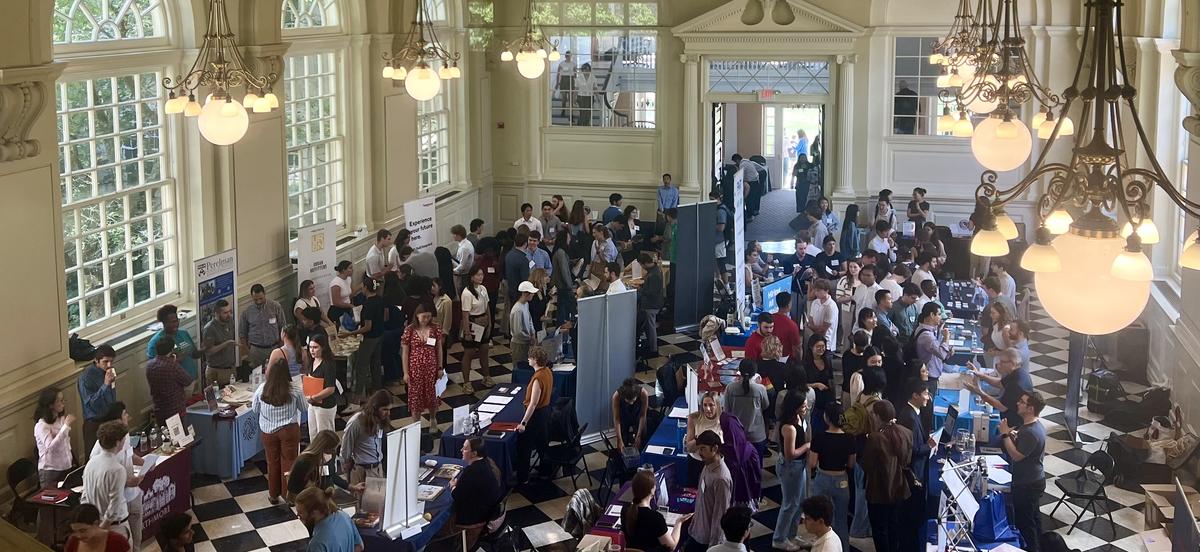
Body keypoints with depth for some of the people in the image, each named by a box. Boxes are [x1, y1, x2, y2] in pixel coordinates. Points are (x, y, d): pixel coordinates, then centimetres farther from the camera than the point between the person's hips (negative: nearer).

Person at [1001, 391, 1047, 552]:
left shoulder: (1031, 432, -30)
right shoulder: (1032, 424, 2)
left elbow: (1016, 455, -26)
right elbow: (1020, 443, 14)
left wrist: (1005, 434, -22)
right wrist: (1011, 433, -2)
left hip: (1027, 484, -10)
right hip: (1033, 480, 10)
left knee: (1023, 520, 6)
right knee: (1033, 515, 24)